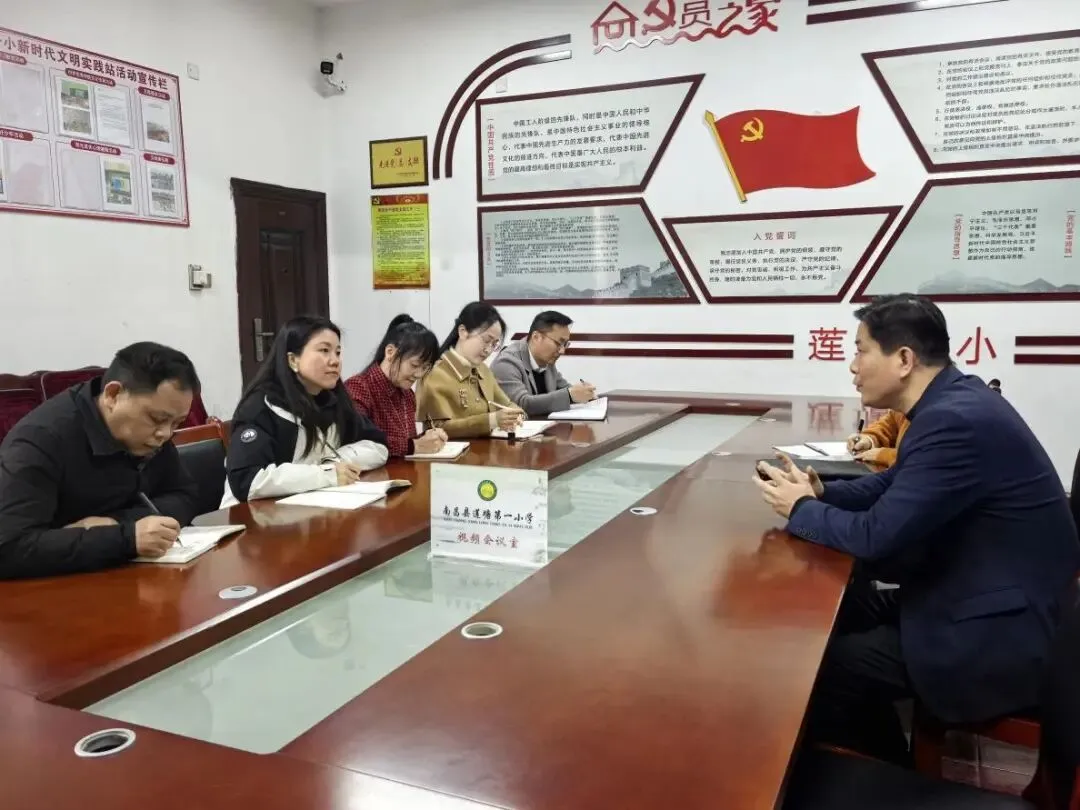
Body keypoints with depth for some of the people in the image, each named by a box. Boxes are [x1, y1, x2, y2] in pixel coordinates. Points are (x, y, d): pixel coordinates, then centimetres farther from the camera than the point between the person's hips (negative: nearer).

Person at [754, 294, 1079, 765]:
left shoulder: (955, 420, -28)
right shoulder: (951, 402, 4)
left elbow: (877, 536, -27)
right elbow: (891, 486, 15)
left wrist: (800, 510, -9)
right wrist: (818, 493, -2)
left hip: (1001, 637, -10)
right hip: (981, 597, 10)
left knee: (829, 667, -8)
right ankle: (873, 768, 27)